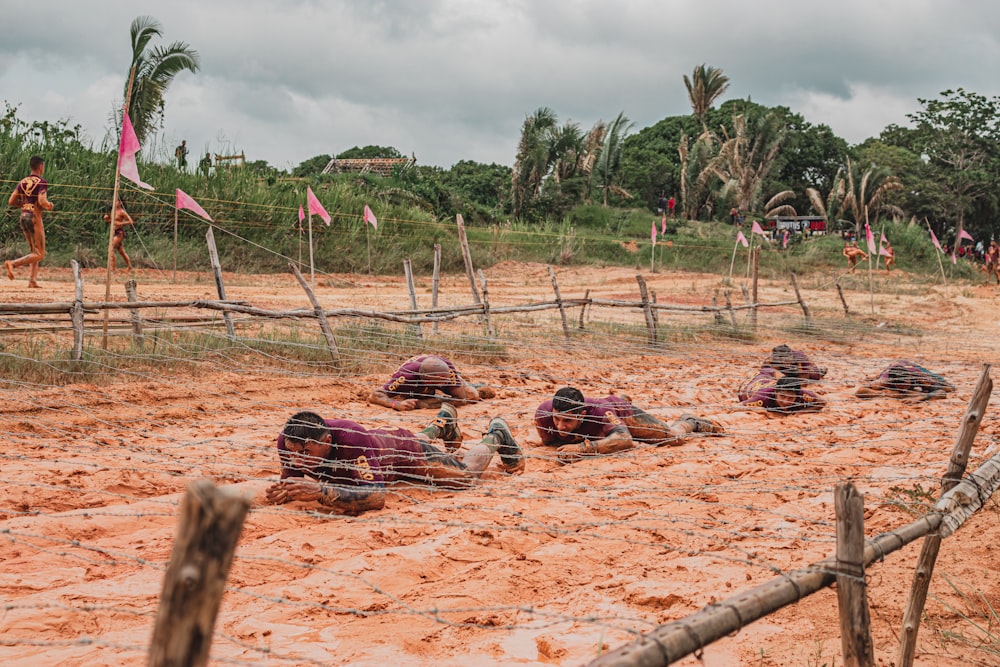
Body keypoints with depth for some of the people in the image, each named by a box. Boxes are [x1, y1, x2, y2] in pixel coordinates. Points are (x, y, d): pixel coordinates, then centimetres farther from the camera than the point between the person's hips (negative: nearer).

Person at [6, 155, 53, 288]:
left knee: (33, 251, 17)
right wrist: (49, 206, -2)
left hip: (23, 216, 8)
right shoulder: (42, 182, -10)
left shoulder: (22, 182, 10)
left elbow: (11, 202, 8)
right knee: (40, 255, -4)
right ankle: (13, 263, -21)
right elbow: (42, 201, -23)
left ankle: (32, 280, 10)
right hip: (34, 217, -8)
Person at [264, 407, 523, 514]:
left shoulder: (351, 439, -49)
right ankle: (440, 425, 69)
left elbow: (377, 496, -53)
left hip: (401, 446, -5)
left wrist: (322, 492, -66)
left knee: (466, 475, 19)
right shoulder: (289, 441, -36)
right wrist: (281, 493, -44)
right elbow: (289, 482, -19)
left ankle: (495, 436, 46)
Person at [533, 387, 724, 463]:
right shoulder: (543, 412, -41)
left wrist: (583, 447, -73)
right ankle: (622, 400, 72)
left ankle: (690, 422, 29)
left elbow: (625, 439, -62)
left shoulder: (599, 411, -49)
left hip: (619, 412, -4)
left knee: (675, 437, -7)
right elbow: (548, 441, -18)